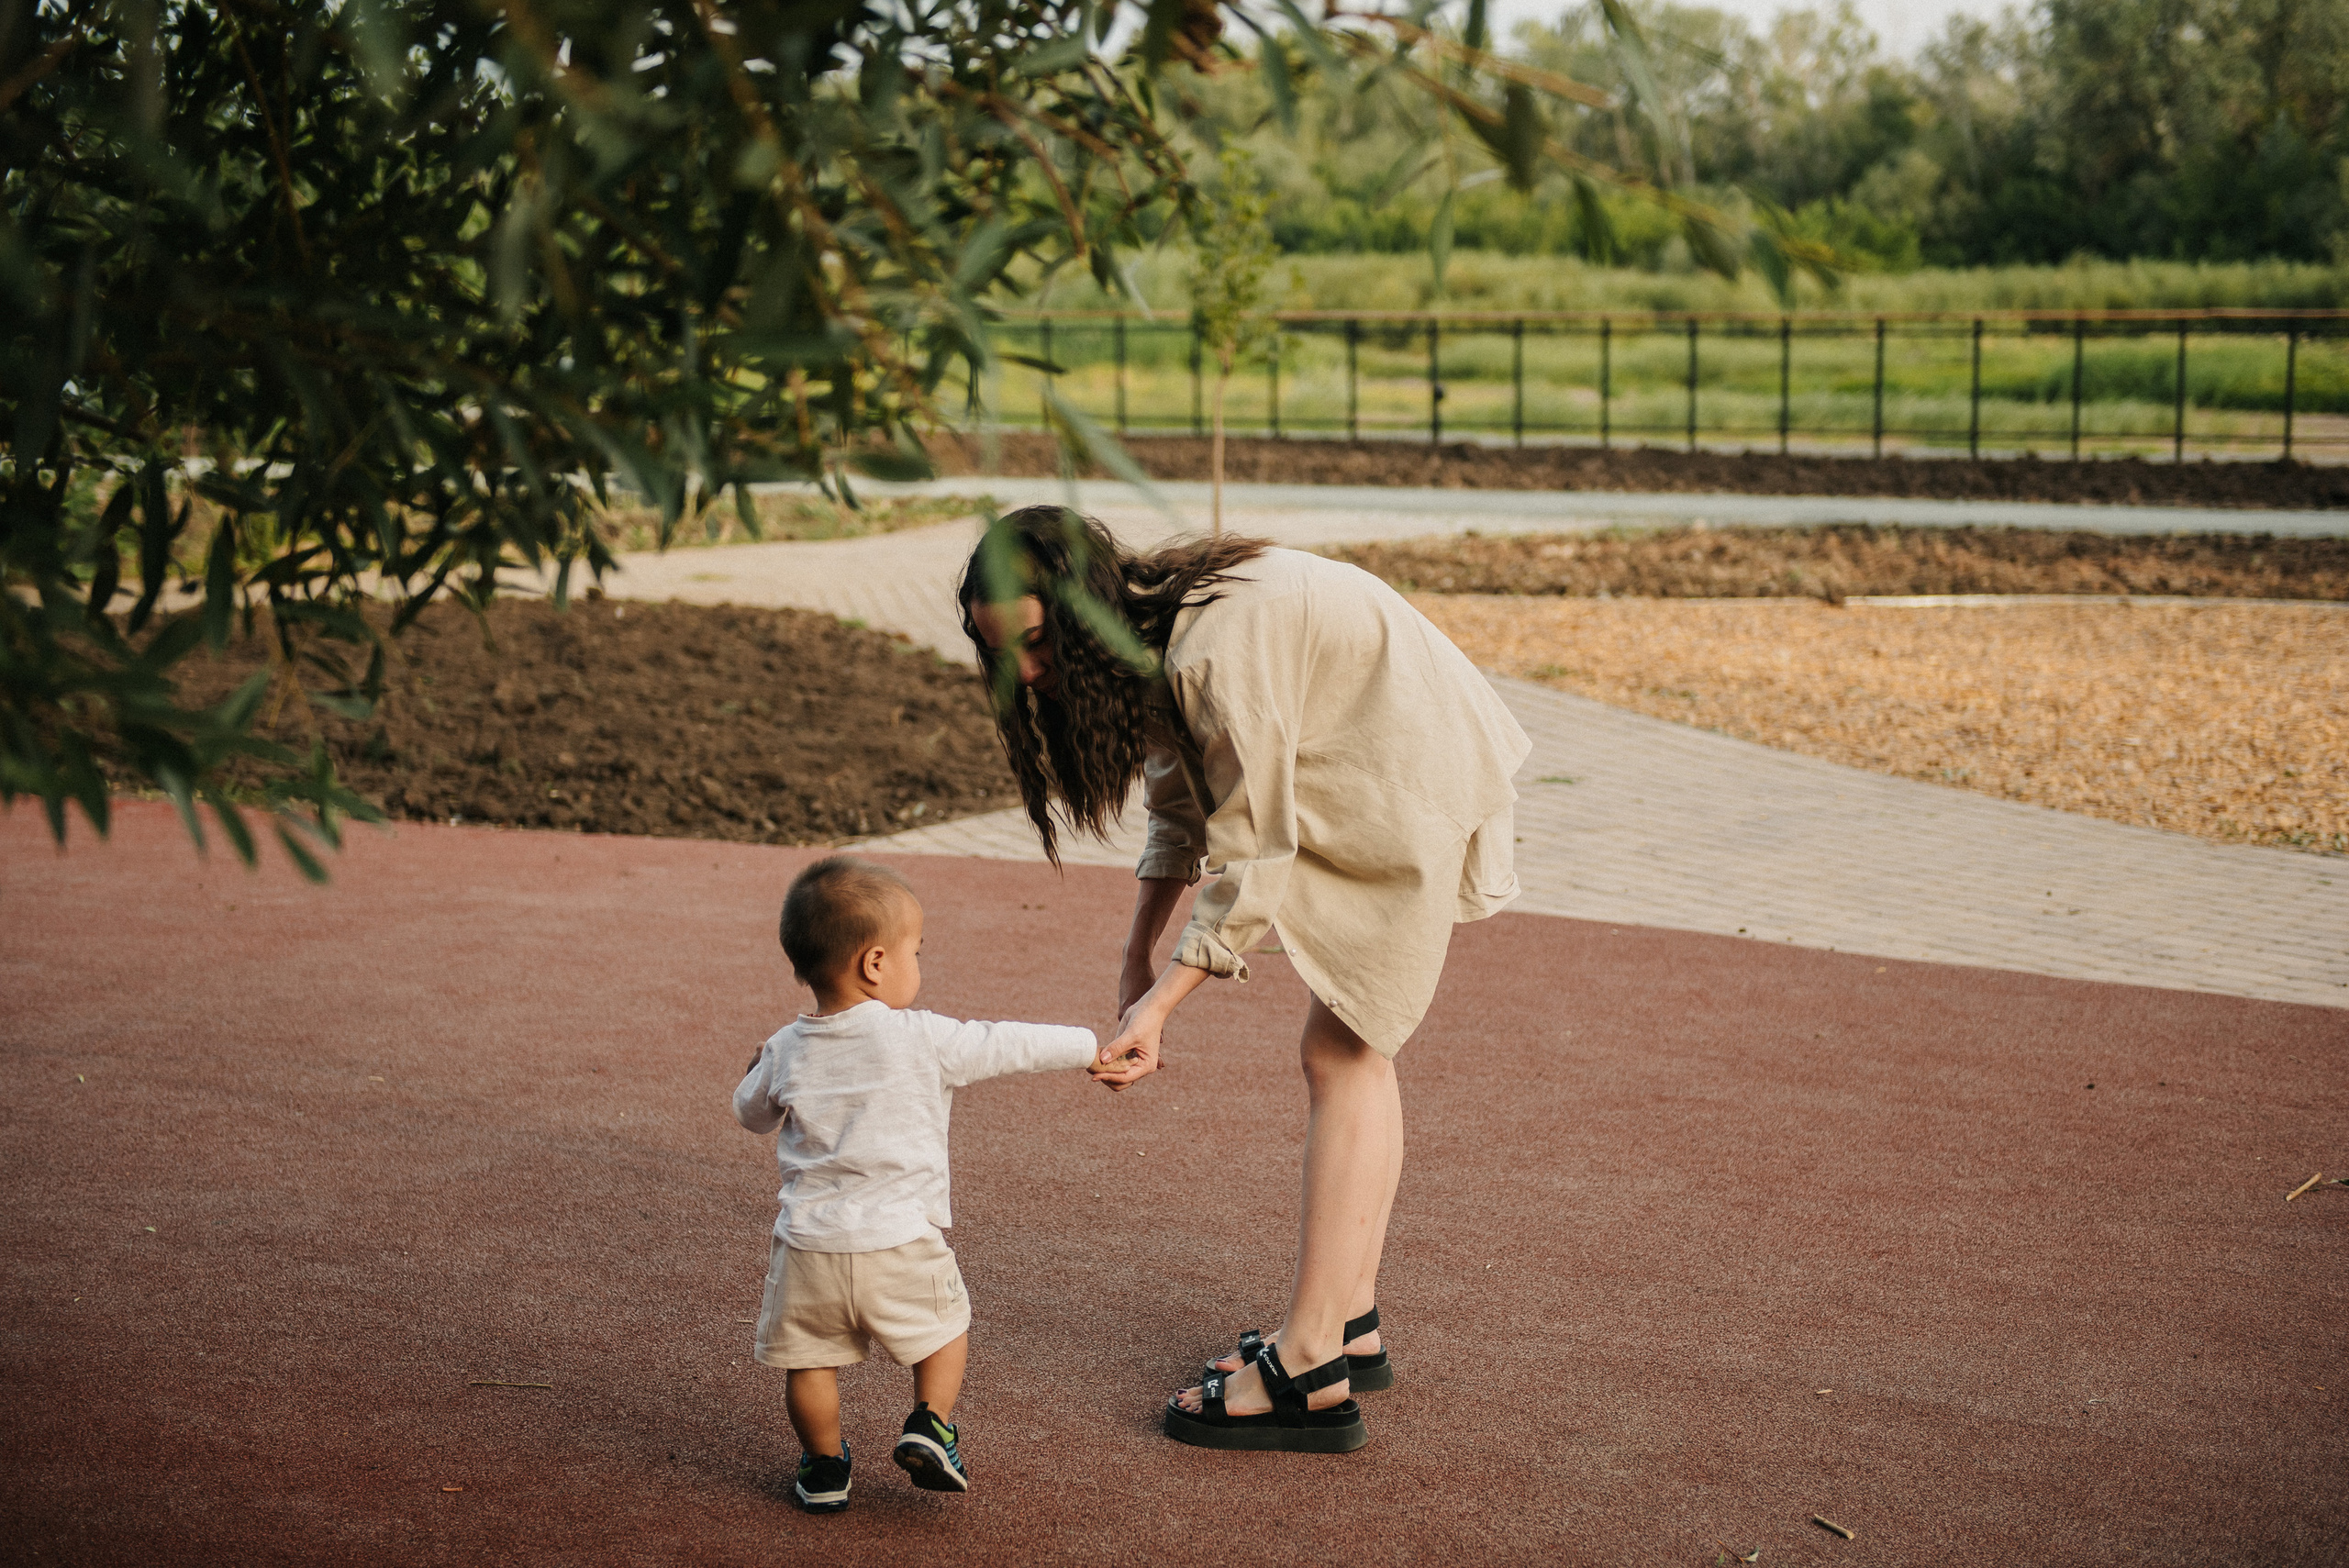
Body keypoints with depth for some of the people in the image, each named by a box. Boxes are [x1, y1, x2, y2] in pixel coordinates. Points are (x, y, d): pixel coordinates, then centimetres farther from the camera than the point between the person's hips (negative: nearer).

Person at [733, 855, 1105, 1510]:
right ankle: (929, 1426, 10)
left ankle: (824, 1468, 25)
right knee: (946, 1326, 21)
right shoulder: (922, 1039, -11)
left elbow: (753, 1113, 19)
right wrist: (1092, 1046, 9)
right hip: (901, 1243, -2)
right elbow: (1012, 1045, -4)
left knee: (810, 1359, 18)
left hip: (809, 1243, 3)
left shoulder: (786, 1050, 1)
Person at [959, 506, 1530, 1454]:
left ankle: (1310, 1375, -7)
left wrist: (1158, 1009, -24)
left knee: (1339, 1059, -9)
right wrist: (1137, 961, 7)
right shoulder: (1144, 637, 0)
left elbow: (1252, 855, -25)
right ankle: (1351, 1324, 22)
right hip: (1356, 787, 10)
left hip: (1416, 788, -10)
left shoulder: (1215, 651, -30)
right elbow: (1180, 808, 11)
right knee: (1355, 1054, 13)